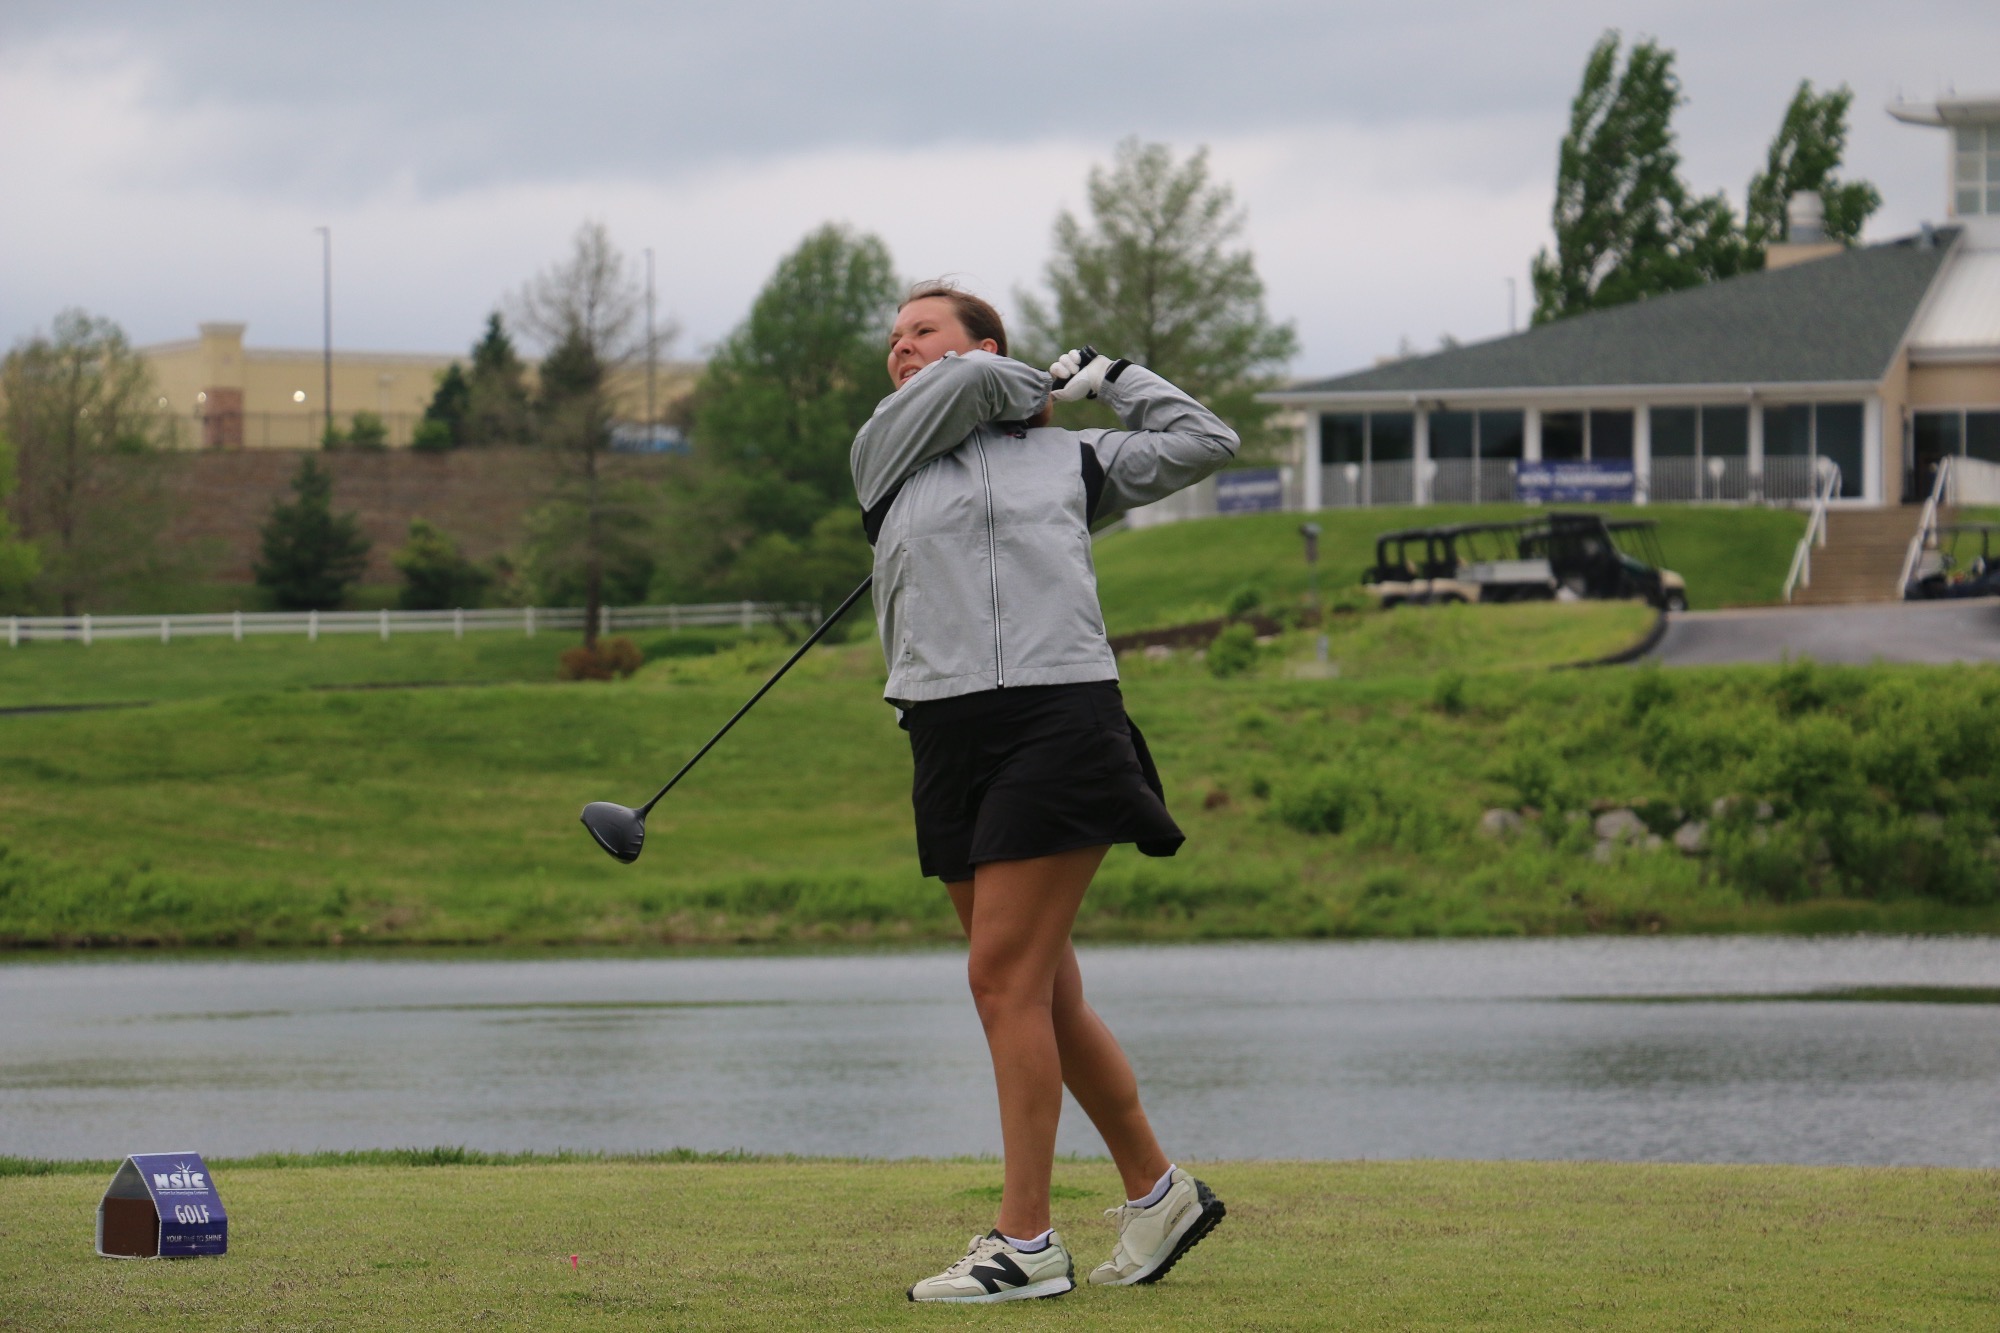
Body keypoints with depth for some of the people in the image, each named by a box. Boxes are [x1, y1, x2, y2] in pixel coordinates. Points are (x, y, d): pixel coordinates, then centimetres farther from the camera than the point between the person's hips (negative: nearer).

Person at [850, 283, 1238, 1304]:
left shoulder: (1067, 457, 14)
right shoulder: (882, 452, 16)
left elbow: (1203, 442, 23)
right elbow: (968, 384, 0)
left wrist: (1110, 376, 23)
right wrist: (1042, 384, 18)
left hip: (1058, 715, -4)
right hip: (949, 739, 4)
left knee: (1005, 976, -12)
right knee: (1043, 992, 8)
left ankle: (1026, 1243, -12)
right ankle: (1159, 1192, 23)